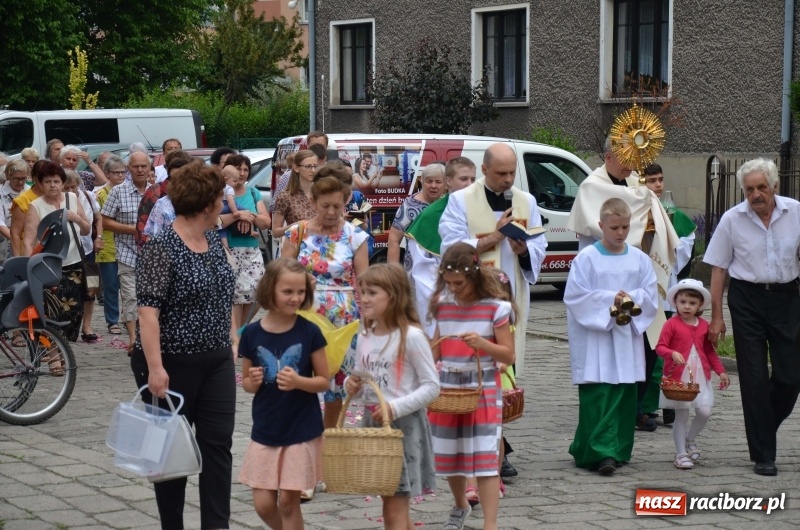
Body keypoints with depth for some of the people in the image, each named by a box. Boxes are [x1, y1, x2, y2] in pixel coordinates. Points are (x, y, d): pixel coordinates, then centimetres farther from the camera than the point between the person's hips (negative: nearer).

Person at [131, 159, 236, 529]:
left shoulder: (213, 240, 7)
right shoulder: (160, 248, -16)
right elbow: (148, 311, -21)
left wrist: (229, 345, 18)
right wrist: (155, 368, -26)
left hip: (216, 362, 7)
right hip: (172, 366, -7)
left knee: (218, 444, 1)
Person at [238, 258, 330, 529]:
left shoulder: (310, 332, -8)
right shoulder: (252, 334, -4)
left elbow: (324, 381, -3)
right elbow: (247, 383, 8)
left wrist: (298, 381, -21)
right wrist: (252, 382, -15)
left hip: (302, 431, -2)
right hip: (264, 431, 2)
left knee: (288, 501, 2)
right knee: (263, 503, 5)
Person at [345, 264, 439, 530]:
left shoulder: (411, 336, -14)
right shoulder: (364, 337, 7)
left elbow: (432, 386, -14)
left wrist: (396, 407, -23)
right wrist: (352, 385, -6)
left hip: (404, 424, -7)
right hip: (373, 422, 7)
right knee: (395, 507, 14)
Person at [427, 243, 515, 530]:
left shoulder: (496, 308, -10)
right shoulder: (442, 305, 4)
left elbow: (509, 356, -8)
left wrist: (482, 344, -25)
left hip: (483, 391, -5)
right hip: (447, 390, 5)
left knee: (485, 459, -10)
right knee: (448, 455, 14)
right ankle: (460, 506, 40)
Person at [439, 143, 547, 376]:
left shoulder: (527, 202, 13)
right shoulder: (460, 201, 0)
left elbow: (539, 249, 9)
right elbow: (451, 248, -8)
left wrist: (524, 250, -13)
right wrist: (494, 237, -12)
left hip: (514, 299, 4)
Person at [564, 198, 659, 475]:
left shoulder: (639, 259, 8)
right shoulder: (587, 258, -3)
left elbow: (651, 296, 7)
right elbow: (574, 296, -9)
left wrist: (632, 298, -13)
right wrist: (609, 299, -15)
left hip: (627, 339, 4)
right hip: (594, 339, -4)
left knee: (625, 395, 6)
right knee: (597, 395, -10)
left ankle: (618, 450, 15)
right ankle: (600, 452, -12)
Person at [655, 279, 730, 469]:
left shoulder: (704, 326, 8)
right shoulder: (672, 324, -7)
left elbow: (710, 351, 18)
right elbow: (660, 347, -12)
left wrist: (721, 371, 15)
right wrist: (672, 354, -31)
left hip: (700, 376, 4)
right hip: (678, 377, -4)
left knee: (705, 412, -5)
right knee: (681, 415, 1)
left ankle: (689, 440, 23)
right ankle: (681, 454, 12)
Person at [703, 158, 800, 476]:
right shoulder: (732, 219, -4)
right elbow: (719, 268, 2)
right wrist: (716, 317, 1)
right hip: (747, 298, -1)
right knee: (755, 379, 0)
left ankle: (765, 429, 30)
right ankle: (763, 455, 8)